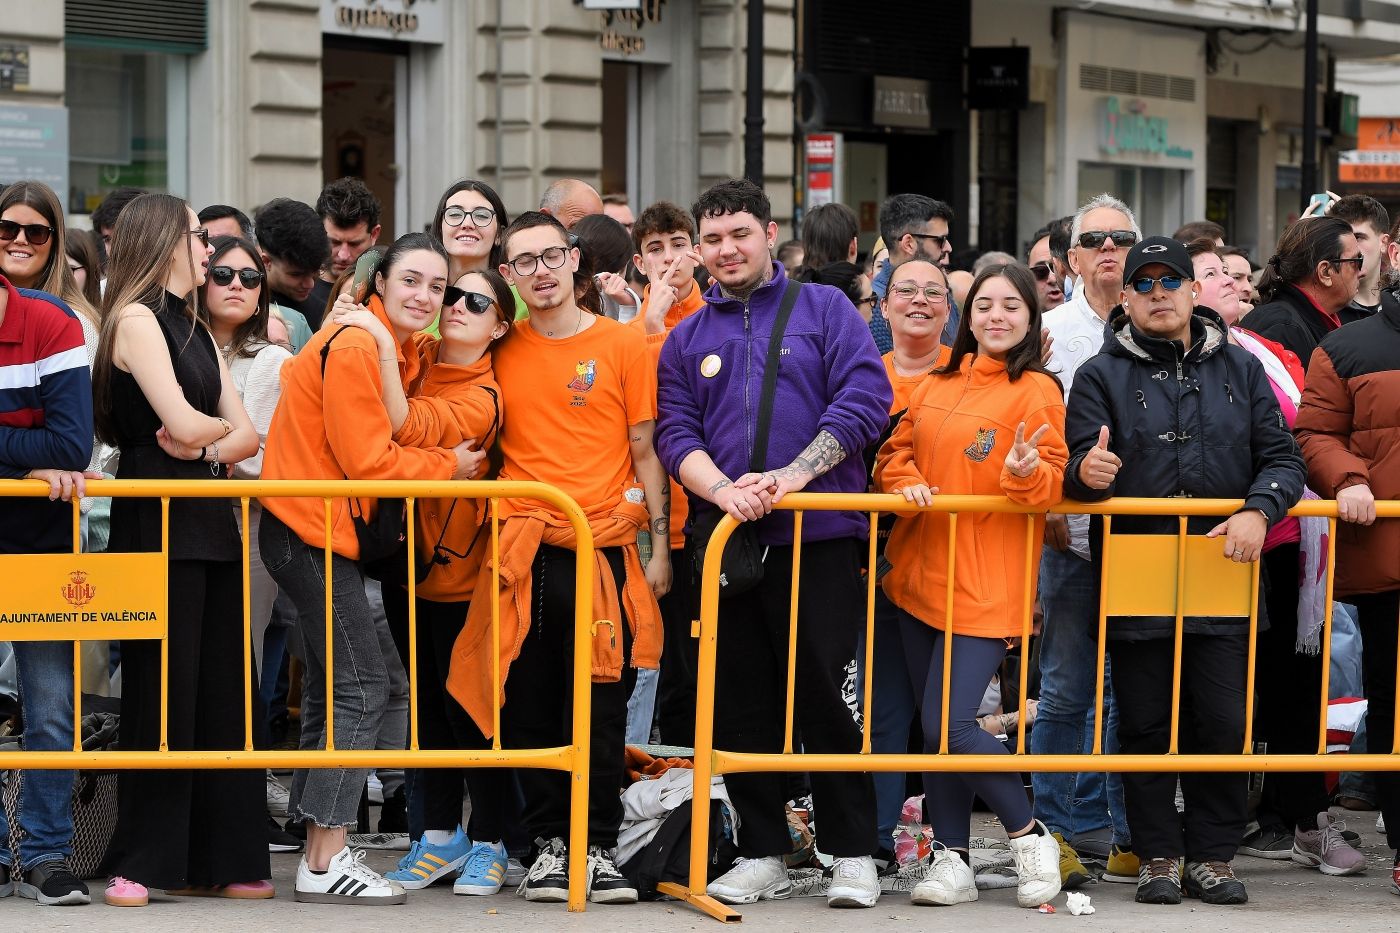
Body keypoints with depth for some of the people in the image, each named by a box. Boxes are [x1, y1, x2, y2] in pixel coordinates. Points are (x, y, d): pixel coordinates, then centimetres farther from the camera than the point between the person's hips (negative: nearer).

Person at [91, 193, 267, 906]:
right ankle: (141, 865, 0)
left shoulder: (195, 331, 20)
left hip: (208, 519, 8)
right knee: (161, 690, -6)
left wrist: (206, 444, -8)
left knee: (222, 690, 6)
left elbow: (245, 436, 12)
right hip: (155, 521, -8)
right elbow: (186, 425, -17)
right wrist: (217, 428, 4)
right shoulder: (136, 319, -7)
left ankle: (218, 859, 11)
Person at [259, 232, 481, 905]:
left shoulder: (397, 348, 13)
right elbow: (369, 460, -18)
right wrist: (450, 467, -8)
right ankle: (326, 865, -11)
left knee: (332, 690, 13)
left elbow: (384, 446, 13)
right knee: (362, 691, -11)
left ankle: (319, 855, 19)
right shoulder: (355, 348, -17)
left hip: (331, 531, 11)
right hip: (312, 530, -11)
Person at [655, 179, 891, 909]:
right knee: (742, 704, 6)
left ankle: (853, 853, 6)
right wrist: (723, 490, -15)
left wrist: (794, 476, -16)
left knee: (824, 693, -4)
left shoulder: (824, 309, 5)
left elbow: (866, 397, -6)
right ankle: (762, 855, 16)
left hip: (820, 538, -4)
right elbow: (675, 433, 6)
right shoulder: (687, 339, 15)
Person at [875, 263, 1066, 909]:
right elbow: (895, 453, 16)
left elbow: (1049, 490, -9)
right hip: (919, 576, 6)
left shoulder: (1037, 390, -4)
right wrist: (906, 481, -5)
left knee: (950, 726, -15)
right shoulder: (938, 384, 12)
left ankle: (1030, 836, 3)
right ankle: (952, 859, 16)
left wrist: (1026, 473, -30)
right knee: (931, 728, 8)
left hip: (986, 586, -6)